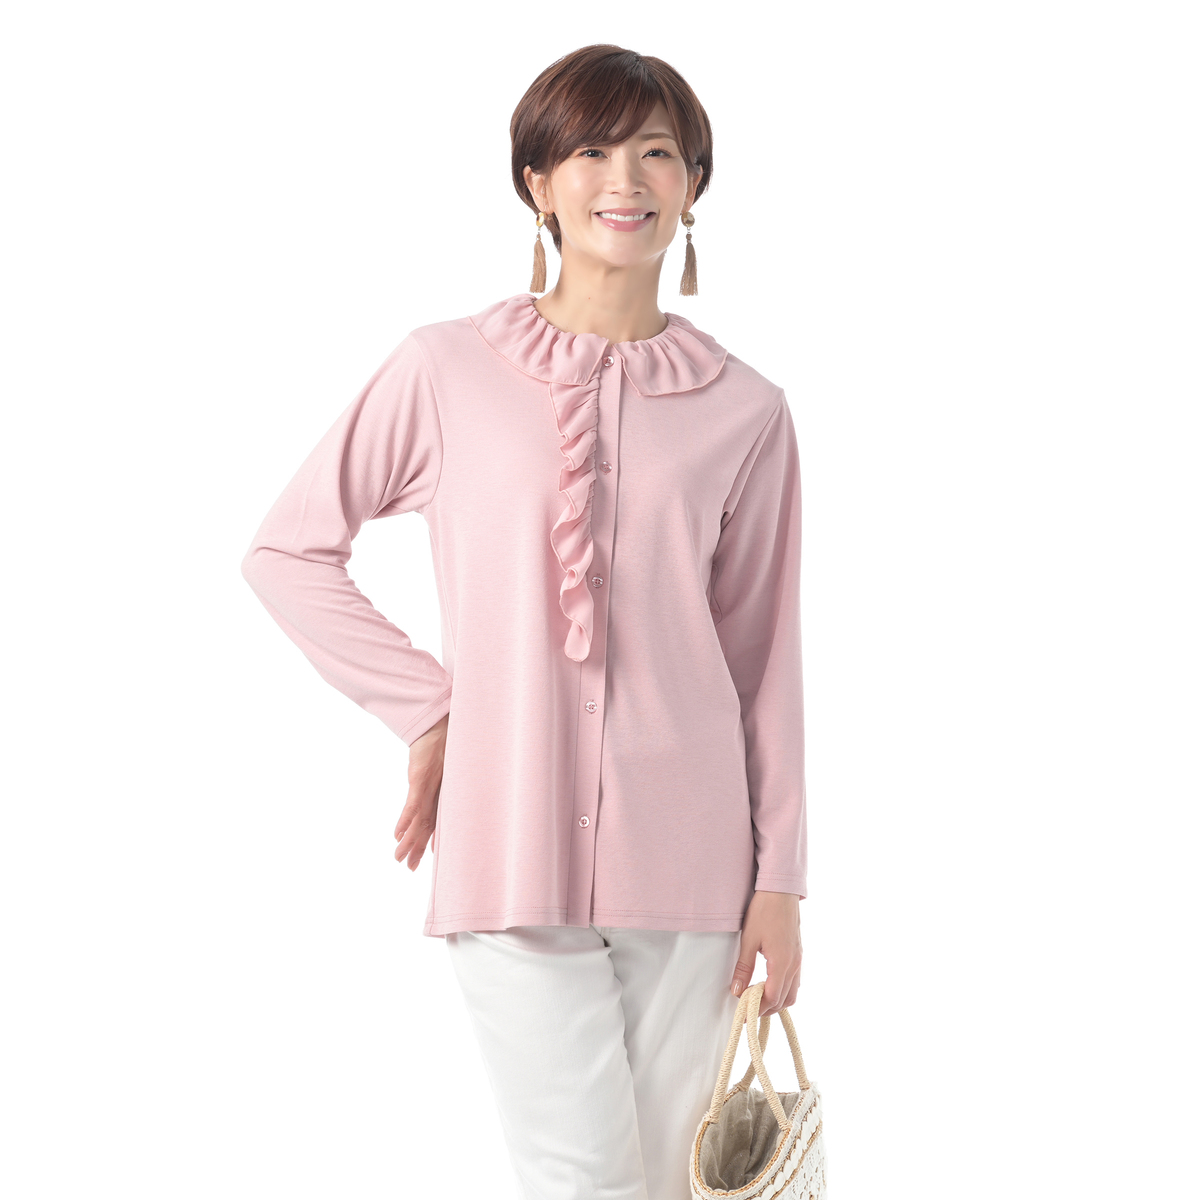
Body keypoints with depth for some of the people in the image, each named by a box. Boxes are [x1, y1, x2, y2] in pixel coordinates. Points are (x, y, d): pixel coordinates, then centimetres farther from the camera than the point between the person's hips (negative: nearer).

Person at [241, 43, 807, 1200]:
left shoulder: (744, 410, 4)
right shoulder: (447, 370, -1)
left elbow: (764, 659, 7)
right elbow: (289, 550, 7)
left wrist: (779, 879, 5)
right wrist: (425, 707, -1)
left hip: (685, 856, 2)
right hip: (513, 845, -2)